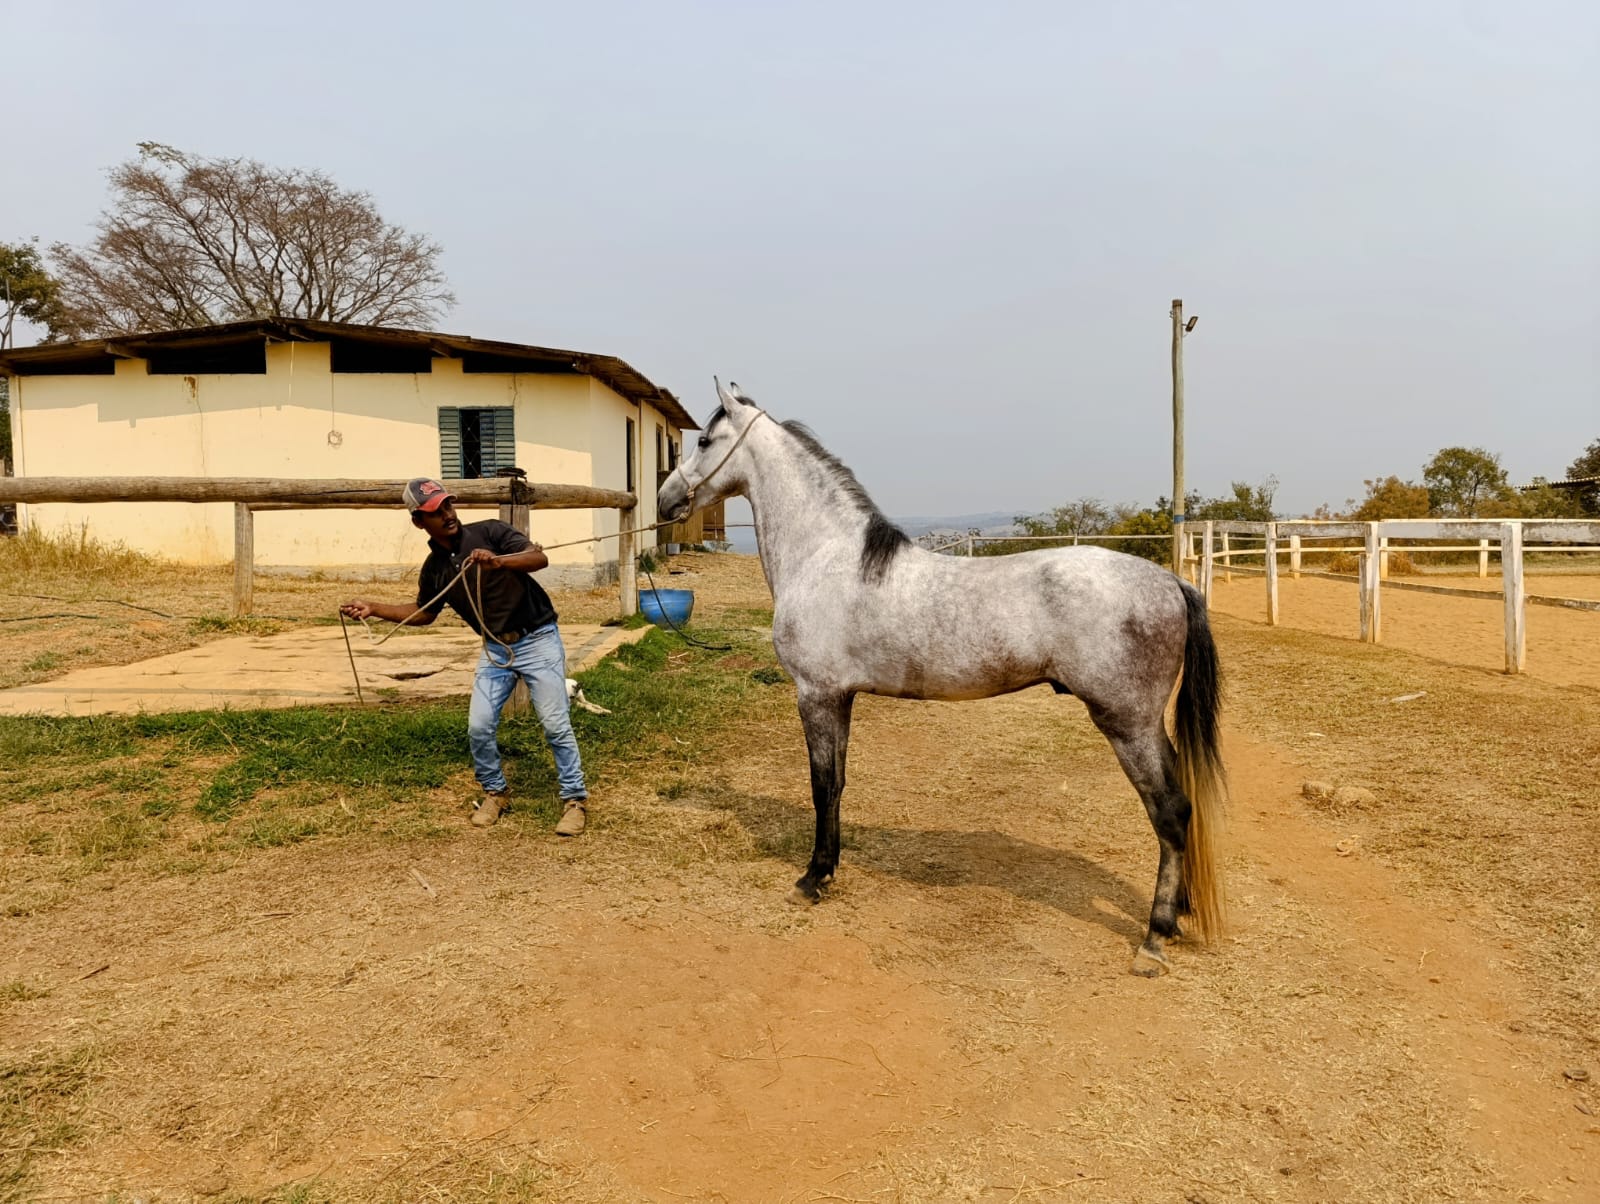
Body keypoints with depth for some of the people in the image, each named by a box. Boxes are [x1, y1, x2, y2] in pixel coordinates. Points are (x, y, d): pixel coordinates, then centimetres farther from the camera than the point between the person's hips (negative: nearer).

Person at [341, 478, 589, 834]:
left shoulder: (489, 532, -10)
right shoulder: (433, 568, 4)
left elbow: (540, 557, -20)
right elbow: (423, 613, 20)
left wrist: (500, 561, -37)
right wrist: (372, 608, 10)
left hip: (537, 640, -5)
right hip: (496, 650, 5)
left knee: (556, 725, -7)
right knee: (479, 728, 1)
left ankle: (575, 799, 8)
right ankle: (494, 791, 26)